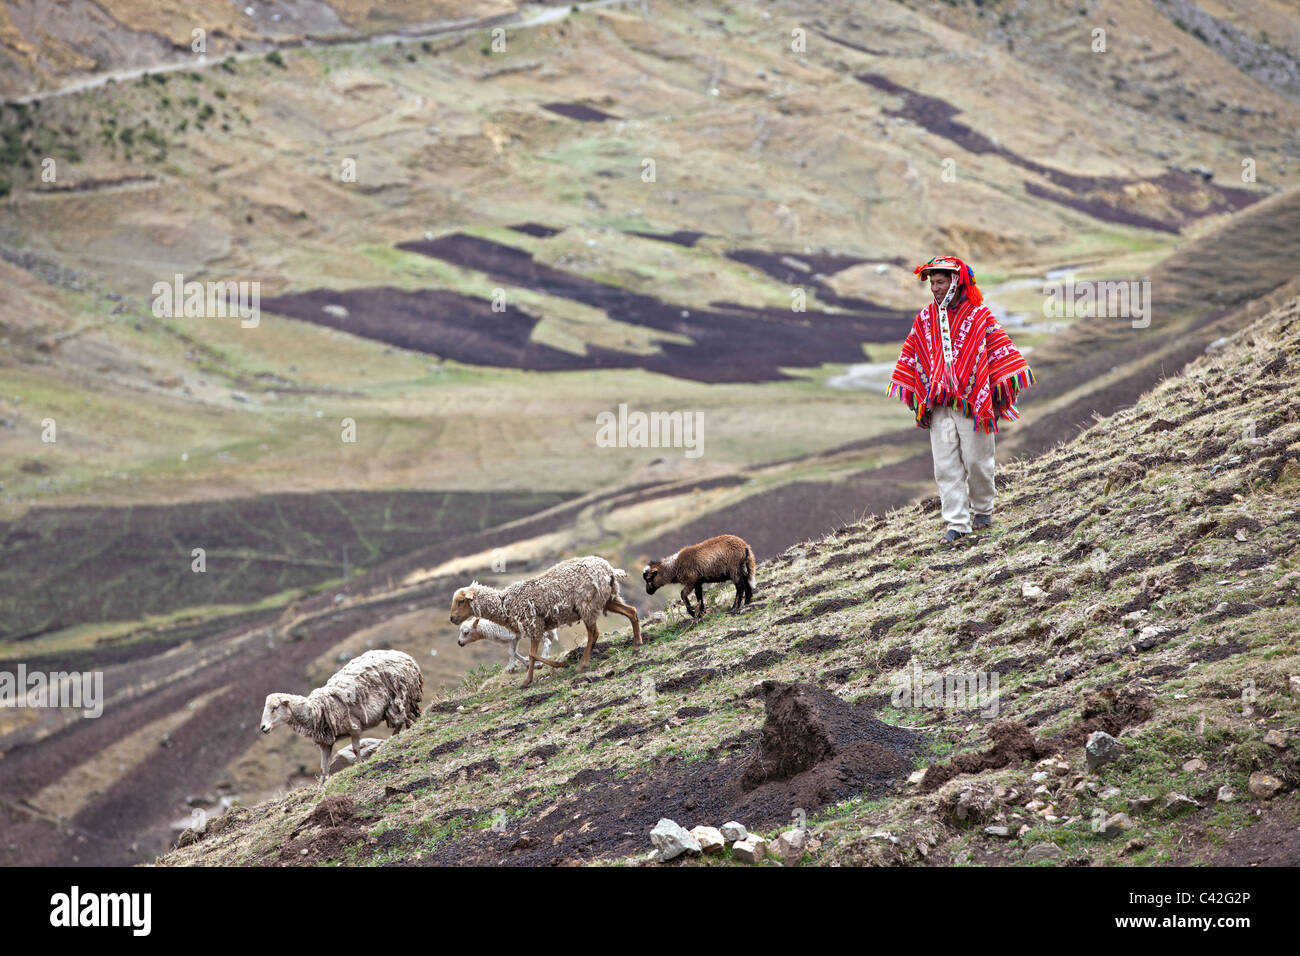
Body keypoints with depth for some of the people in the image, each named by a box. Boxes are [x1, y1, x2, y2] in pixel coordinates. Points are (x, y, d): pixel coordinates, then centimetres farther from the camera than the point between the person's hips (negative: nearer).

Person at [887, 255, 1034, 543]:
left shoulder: (979, 316, -2)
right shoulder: (924, 320, 9)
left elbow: (1000, 351, 1)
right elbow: (911, 358, 16)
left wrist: (1001, 392, -3)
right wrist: (916, 399, 12)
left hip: (973, 401, -3)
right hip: (937, 405, 3)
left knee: (976, 461, 3)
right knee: (946, 466, -2)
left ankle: (983, 509, 26)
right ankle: (957, 522, 1)